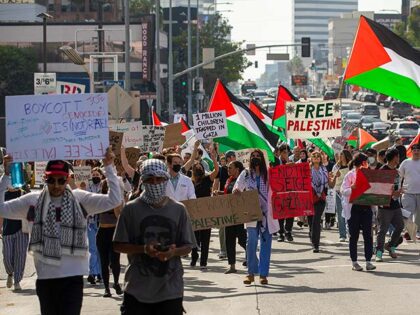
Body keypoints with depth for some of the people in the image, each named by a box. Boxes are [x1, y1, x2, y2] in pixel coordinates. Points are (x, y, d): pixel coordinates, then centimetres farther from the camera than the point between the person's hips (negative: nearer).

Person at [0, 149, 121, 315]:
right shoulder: (34, 200, 2)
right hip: (45, 277, 2)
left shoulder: (80, 199, -1)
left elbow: (113, 200, -7)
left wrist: (109, 167, -11)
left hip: (72, 276, -2)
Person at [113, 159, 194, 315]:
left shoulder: (178, 209, 5)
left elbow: (188, 247, 7)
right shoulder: (131, 209, 0)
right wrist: (144, 249, -16)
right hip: (137, 290, -1)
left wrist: (174, 252, -16)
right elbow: (118, 245, 0)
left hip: (170, 289, 2)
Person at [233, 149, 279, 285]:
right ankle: (251, 273, -1)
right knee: (251, 242, -10)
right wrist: (236, 190, -19)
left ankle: (263, 274, 9)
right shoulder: (246, 173, 6)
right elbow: (237, 188, 3)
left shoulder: (268, 174, 5)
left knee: (265, 243, 3)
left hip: (267, 213, 0)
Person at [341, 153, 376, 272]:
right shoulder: (350, 175, -2)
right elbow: (343, 191, -8)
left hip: (366, 207, 4)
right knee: (354, 236, 3)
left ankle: (368, 261, 0)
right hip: (354, 208, -4)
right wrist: (353, 187, -24)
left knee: (368, 235, -2)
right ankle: (354, 262, 10)